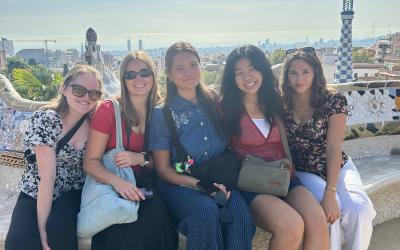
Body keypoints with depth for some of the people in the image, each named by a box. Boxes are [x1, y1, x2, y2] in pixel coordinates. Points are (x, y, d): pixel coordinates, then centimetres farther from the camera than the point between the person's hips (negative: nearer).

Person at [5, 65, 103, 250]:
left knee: (59, 230, -27)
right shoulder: (44, 119, -18)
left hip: (72, 195, 2)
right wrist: (42, 228, -23)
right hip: (35, 195, -2)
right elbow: (47, 176, -22)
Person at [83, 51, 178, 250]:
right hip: (112, 188, -2)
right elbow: (91, 162, -6)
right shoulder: (108, 110, -4)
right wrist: (117, 181, -26)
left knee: (156, 216, -28)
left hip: (148, 188, 3)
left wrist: (141, 158, -14)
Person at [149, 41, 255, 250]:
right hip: (179, 185, -2)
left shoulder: (214, 103, 6)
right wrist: (200, 184, -16)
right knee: (206, 210, -33)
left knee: (239, 209, -30)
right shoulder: (162, 114, -2)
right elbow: (164, 170, -2)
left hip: (218, 182, 2)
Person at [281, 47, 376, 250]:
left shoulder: (334, 101, -10)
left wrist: (331, 192, -27)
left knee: (359, 209, -25)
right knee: (332, 205, -29)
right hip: (302, 171, 0)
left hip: (336, 167, 0)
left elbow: (334, 147, -17)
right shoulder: (282, 105, -4)